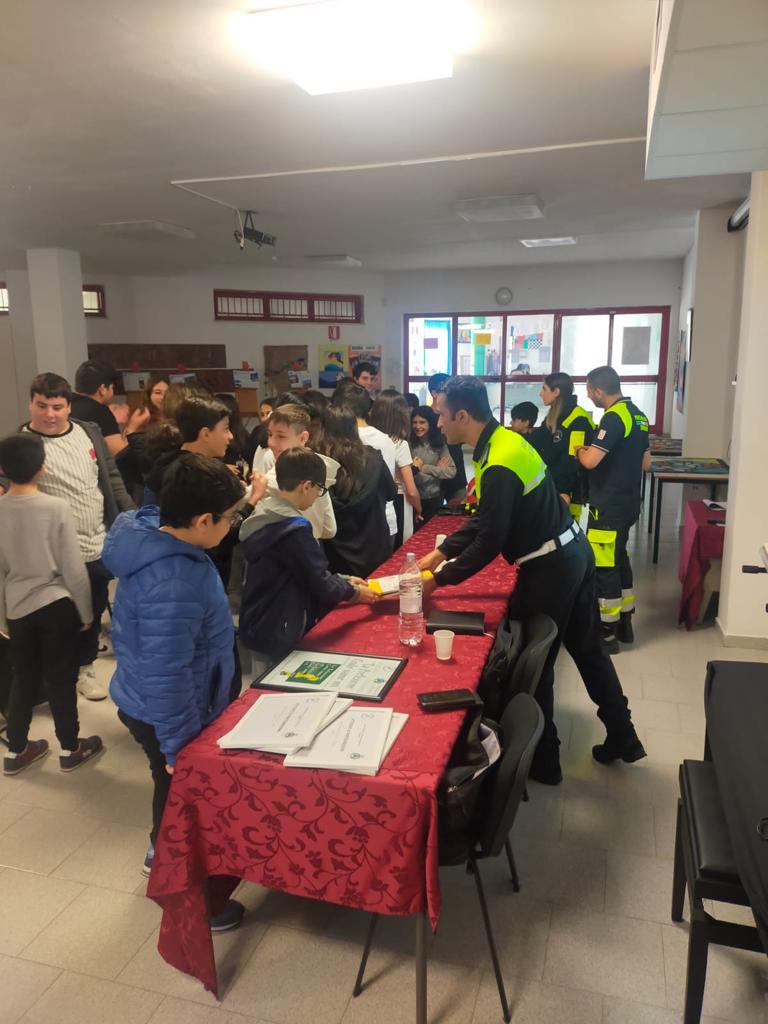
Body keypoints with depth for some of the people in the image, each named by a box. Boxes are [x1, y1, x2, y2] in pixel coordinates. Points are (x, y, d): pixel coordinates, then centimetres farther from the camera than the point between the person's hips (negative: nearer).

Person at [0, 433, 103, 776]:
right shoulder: (56, 507, -15)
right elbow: (73, 568, -12)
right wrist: (86, 611, 1)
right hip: (57, 604, -3)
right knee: (61, 679, 9)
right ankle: (70, 748, 22)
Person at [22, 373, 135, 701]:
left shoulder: (89, 431, 3)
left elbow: (112, 478, 10)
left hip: (103, 544, 5)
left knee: (95, 612, 20)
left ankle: (85, 663, 40)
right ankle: (79, 670, 30)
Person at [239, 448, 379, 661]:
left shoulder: (264, 517, 5)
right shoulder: (294, 529, -24)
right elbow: (322, 585, -17)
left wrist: (343, 580, 15)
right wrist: (354, 592, 0)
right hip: (276, 637, -9)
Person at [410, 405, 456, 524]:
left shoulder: (439, 444, -3)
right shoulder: (409, 444, -13)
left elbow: (452, 472, -10)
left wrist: (425, 468, -19)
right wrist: (437, 469, -16)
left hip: (434, 499, 3)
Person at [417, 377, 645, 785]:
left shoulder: (499, 466, -25)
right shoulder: (503, 438, 6)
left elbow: (489, 542, -23)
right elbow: (485, 519, 10)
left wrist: (439, 579, -15)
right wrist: (441, 552, 7)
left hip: (549, 569, -10)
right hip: (574, 551, 10)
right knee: (588, 649, 21)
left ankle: (543, 762, 23)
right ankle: (622, 739, 35)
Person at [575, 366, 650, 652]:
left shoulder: (613, 417, -18)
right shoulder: (636, 415, 11)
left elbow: (590, 461, -26)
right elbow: (645, 463, 17)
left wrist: (580, 450, -6)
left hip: (609, 505, -10)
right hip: (627, 502, 10)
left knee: (603, 566, -1)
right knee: (619, 560, 18)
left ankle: (607, 634, 7)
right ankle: (624, 623, 28)